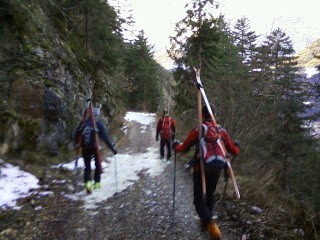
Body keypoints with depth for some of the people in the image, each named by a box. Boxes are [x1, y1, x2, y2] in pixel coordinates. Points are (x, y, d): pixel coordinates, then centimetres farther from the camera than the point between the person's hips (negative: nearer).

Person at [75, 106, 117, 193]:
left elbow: (77, 135, 3)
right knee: (98, 165, 18)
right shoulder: (99, 125, -11)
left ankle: (87, 182, -10)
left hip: (85, 149, 2)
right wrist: (112, 148, -8)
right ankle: (97, 183, 23)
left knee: (87, 166, 11)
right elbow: (105, 138, -13)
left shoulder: (83, 123, -3)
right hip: (95, 148, -2)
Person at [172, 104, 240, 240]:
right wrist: (237, 146, 36)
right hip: (217, 169, 4)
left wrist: (175, 146, 23)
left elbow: (184, 148, 1)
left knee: (199, 200, 4)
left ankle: (211, 225, -19)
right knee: (210, 195, 26)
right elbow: (234, 151, 12)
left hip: (201, 169, -4)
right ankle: (206, 221, 40)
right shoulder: (222, 130, 5)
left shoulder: (198, 130, -6)